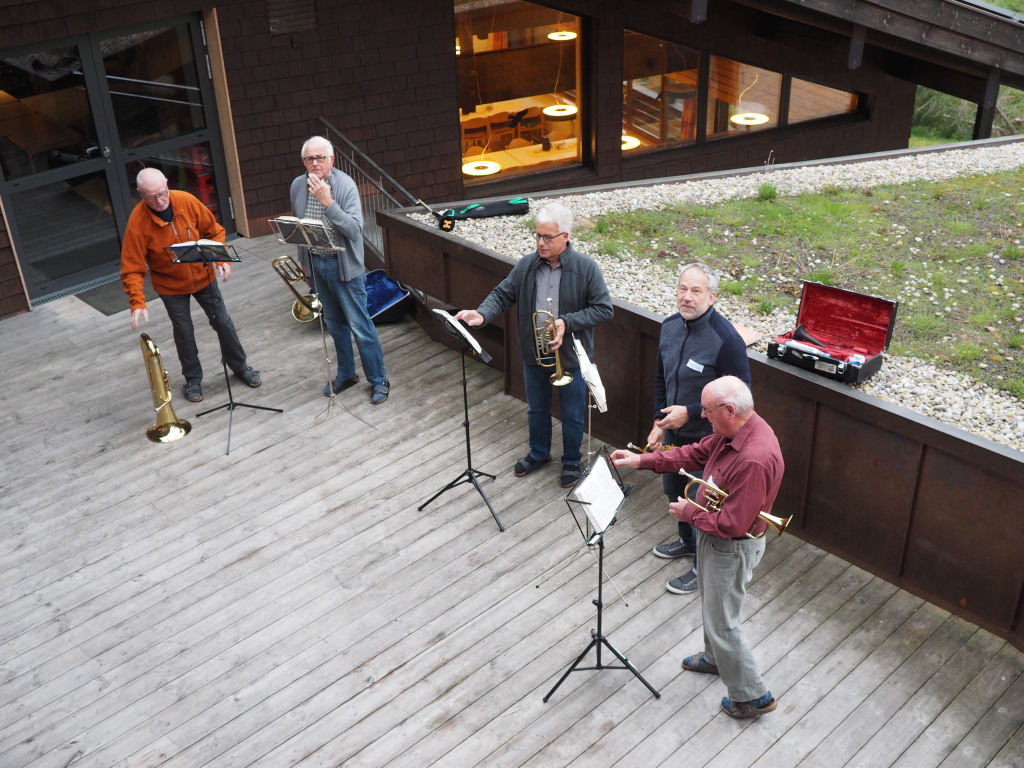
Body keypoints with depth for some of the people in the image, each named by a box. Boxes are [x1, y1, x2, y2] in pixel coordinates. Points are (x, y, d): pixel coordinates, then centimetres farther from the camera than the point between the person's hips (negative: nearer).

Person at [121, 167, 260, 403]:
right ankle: (193, 379, 30)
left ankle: (239, 366, 34)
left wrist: (222, 259, -19)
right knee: (183, 332, 8)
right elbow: (132, 268, -22)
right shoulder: (137, 222, -24)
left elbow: (214, 231, -4)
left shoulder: (186, 201, -18)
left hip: (203, 276, 2)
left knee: (223, 322, 12)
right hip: (171, 286, -2)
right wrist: (138, 303, -33)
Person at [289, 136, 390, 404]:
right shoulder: (297, 186, 0)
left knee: (360, 326, -1)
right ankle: (346, 374, 32)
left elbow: (355, 229, -25)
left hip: (344, 265, -5)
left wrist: (328, 202, -32)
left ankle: (379, 380, 11)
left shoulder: (345, 185, -16)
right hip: (316, 263, 5)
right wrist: (303, 259, 19)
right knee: (334, 323, 17)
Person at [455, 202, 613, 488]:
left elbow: (604, 309, -15)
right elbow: (503, 294, -2)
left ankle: (571, 461, 36)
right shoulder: (526, 266, -6)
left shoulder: (586, 268, -16)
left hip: (571, 357, -3)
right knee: (536, 409, 22)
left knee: (572, 415, 14)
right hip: (533, 355, 4)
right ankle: (539, 454, 45)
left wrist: (567, 323, -25)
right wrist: (482, 314, -22)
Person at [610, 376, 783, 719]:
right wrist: (642, 460, 0)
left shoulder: (755, 459, -37)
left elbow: (732, 524, -33)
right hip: (712, 536, 10)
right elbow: (696, 454, 7)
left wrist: (690, 513, -18)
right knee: (711, 603, 30)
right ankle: (715, 658, 55)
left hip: (732, 548, -10)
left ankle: (752, 696, 26)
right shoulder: (731, 431, -8)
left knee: (723, 622, 7)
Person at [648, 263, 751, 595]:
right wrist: (659, 422, 4)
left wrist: (690, 412, -24)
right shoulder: (670, 326, -4)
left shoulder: (726, 339, -27)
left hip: (707, 438, -7)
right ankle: (687, 541, 52)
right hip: (673, 431, 7)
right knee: (673, 489, 26)